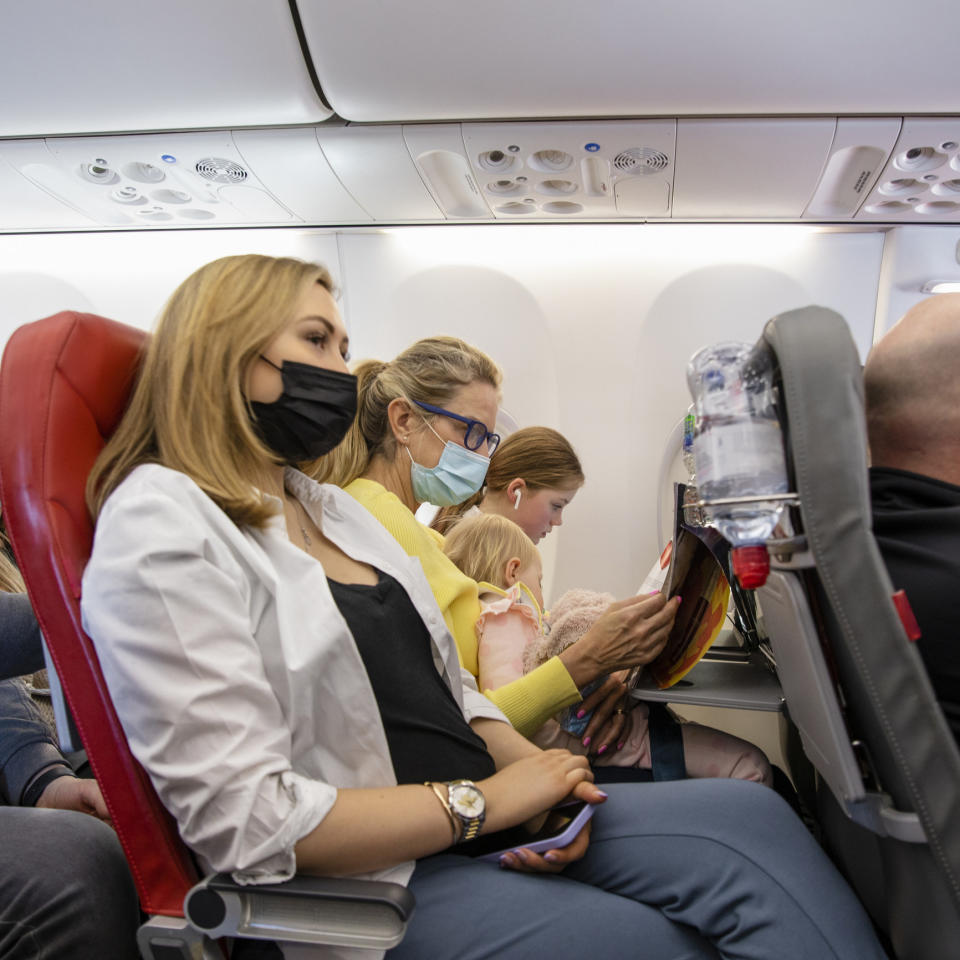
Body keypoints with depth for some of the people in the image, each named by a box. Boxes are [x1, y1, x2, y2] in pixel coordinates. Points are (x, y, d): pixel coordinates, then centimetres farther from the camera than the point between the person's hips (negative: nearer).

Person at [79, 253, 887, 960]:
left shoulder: (330, 505, 14)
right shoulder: (161, 527, -12)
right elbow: (247, 820, -19)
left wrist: (533, 768, -5)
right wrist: (486, 801, -15)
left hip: (483, 819, 7)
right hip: (375, 883, -7)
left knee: (750, 817, -11)